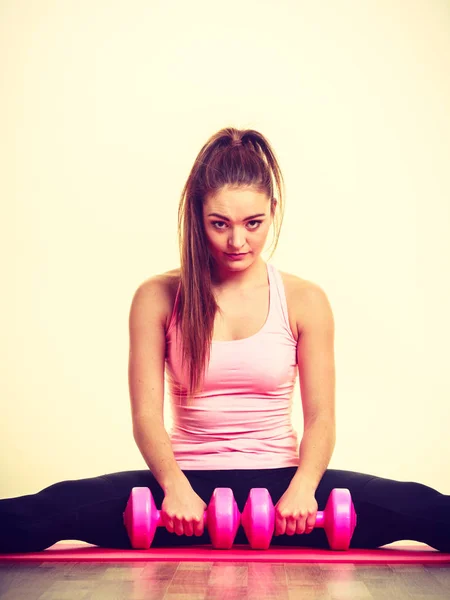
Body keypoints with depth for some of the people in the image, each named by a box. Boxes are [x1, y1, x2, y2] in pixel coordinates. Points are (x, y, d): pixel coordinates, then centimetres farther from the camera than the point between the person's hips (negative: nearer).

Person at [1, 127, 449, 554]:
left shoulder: (304, 300, 3)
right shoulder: (157, 298, 2)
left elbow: (320, 418, 1)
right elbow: (146, 415, -2)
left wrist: (303, 487, -20)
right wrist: (174, 486, -22)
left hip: (278, 483, 1)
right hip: (189, 482, 0)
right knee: (52, 510, -29)